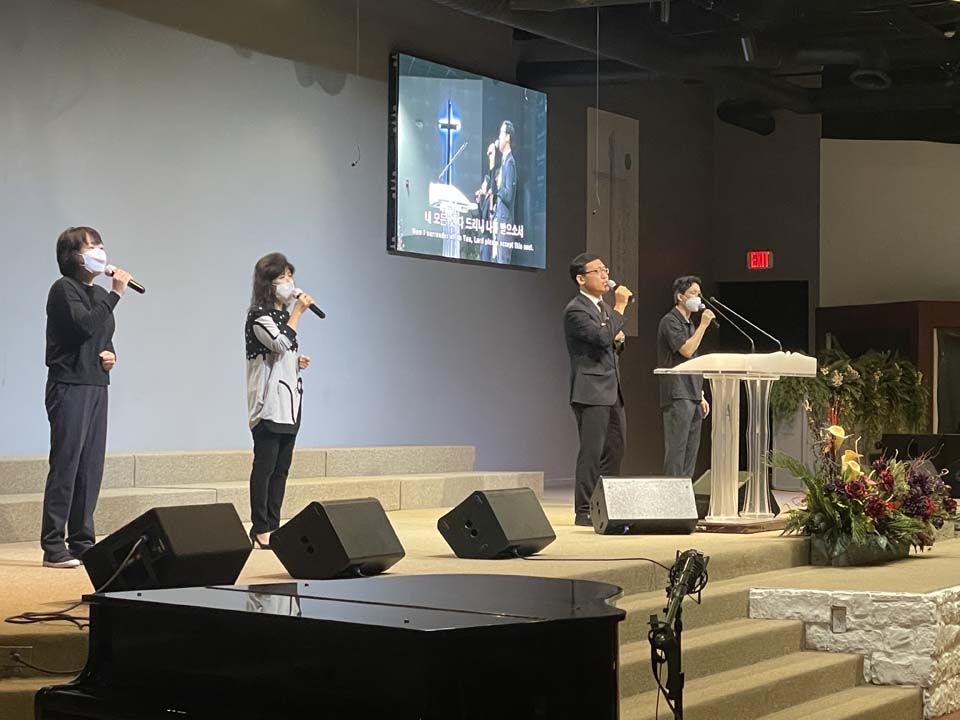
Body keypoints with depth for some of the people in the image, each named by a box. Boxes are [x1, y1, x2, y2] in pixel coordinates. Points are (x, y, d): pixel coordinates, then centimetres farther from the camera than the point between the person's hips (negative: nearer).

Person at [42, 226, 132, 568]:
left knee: (91, 468, 7)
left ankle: (82, 542, 13)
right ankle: (53, 547, -5)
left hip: (97, 386, 8)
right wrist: (115, 294, -17)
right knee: (66, 465, -8)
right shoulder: (64, 289, -7)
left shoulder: (99, 294, 17)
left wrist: (111, 355, 4)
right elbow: (85, 326, -22)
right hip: (69, 386, -8)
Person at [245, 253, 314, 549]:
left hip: (289, 404, 8)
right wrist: (298, 312, -14)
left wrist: (298, 361, 8)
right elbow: (280, 343, -22)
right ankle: (260, 529, -5)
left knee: (281, 469, 7)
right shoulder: (258, 315, -8)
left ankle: (273, 525, 11)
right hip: (268, 404, -8)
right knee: (265, 466, -7)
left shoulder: (285, 316, 17)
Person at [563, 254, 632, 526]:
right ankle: (584, 511, -1)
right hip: (591, 391, -9)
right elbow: (601, 337, -26)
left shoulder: (604, 307, 17)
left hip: (612, 391, 9)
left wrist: (618, 340, 3)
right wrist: (619, 307, -19)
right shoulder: (576, 310, -12)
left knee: (616, 448, 12)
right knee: (592, 452, -7)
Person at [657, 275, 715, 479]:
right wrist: (703, 325, -12)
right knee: (676, 449, -11)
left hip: (692, 396, 9)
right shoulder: (670, 321, -6)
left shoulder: (690, 324, 21)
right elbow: (686, 350, -18)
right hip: (678, 396, -9)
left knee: (691, 450, 7)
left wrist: (701, 396, 20)